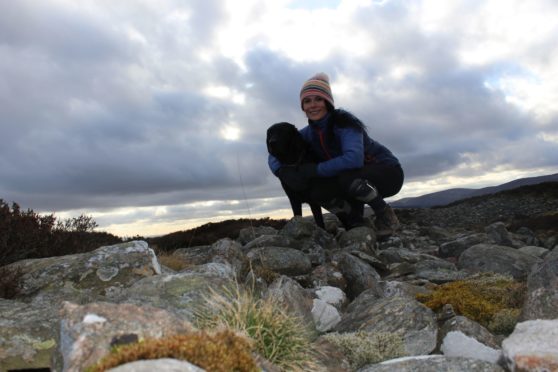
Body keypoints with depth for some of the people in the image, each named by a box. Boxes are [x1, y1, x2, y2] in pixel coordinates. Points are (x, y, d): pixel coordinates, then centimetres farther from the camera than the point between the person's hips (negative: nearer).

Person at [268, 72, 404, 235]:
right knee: (317, 190, -13)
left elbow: (353, 159, -39)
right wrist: (283, 171, -23)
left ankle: (386, 215, -11)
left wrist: (315, 170, -32)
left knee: (346, 178, -34)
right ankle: (356, 221, 5)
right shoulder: (309, 133, -4)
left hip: (388, 172, -6)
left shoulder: (343, 121, -23)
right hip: (358, 177, 6)